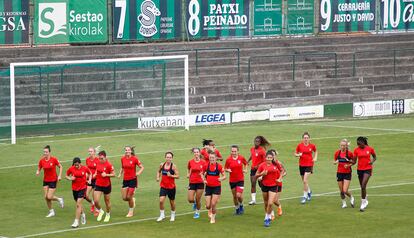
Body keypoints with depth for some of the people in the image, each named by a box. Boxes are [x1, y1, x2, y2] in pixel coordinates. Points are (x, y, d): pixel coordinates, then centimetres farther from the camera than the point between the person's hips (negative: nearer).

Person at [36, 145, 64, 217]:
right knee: (46, 197, 2)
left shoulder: (54, 159, -14)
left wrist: (59, 175, -11)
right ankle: (51, 211, 19)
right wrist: (37, 172, -17)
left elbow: (60, 167, -2)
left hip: (53, 180, -4)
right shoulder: (41, 160, -5)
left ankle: (59, 199, 22)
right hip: (45, 181, 4)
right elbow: (39, 169, 5)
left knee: (49, 197, -10)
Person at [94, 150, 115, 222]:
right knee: (96, 201, -9)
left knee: (107, 201, 11)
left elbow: (113, 174, -13)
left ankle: (108, 214, 34)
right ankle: (100, 211, 20)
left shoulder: (109, 165, -16)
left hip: (106, 186, -4)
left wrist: (106, 175, -26)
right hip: (98, 185, 4)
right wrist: (95, 174, 2)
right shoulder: (98, 163, 1)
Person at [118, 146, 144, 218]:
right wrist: (120, 174, 4)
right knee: (124, 198, 0)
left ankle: (131, 212, 18)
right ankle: (132, 199, 34)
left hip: (133, 179, -4)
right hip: (125, 180, 4)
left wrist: (138, 173, -22)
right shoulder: (123, 159, 3)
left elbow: (142, 167, -5)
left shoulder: (134, 159, -10)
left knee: (129, 197, -4)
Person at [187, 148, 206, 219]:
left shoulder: (203, 162, -4)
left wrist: (202, 174, -12)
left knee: (198, 200, 2)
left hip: (200, 183, -1)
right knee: (190, 200, -6)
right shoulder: (190, 162, -1)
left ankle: (197, 212, 23)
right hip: (192, 183, 1)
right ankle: (195, 203, 29)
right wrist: (188, 174, 0)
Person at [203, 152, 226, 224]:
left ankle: (213, 217, 17)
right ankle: (210, 210, 37)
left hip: (216, 187, -2)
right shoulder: (206, 166, -1)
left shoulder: (219, 166, -8)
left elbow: (224, 176, -2)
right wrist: (204, 180, -4)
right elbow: (203, 174, 14)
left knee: (213, 204, -9)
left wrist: (221, 178, -23)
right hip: (208, 187, 2)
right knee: (208, 206, 0)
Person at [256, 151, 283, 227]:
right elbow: (256, 175, -3)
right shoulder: (262, 165, -8)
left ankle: (268, 218, 3)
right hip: (265, 186, 1)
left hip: (273, 186, -1)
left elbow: (282, 170, 12)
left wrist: (280, 178, 1)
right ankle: (267, 215, 38)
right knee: (266, 203, 14)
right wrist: (262, 174, -21)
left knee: (270, 203, -12)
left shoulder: (276, 164, -6)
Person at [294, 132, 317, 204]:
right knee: (304, 181, 14)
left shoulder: (312, 146, -3)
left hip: (309, 165, -3)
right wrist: (298, 155, -15)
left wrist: (315, 158, 1)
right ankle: (309, 191, 42)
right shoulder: (299, 146, -3)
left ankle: (305, 196, -4)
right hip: (301, 165, 3)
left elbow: (315, 151, 17)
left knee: (305, 181, -14)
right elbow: (295, 153, 6)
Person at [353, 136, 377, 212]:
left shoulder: (370, 149, -6)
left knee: (363, 186, -16)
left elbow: (374, 157, 10)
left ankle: (363, 202, -8)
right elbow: (354, 161, 1)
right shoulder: (356, 150, -1)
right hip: (360, 169, 3)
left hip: (367, 169, -3)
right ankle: (365, 200, 34)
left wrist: (372, 161, -11)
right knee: (362, 187, 13)